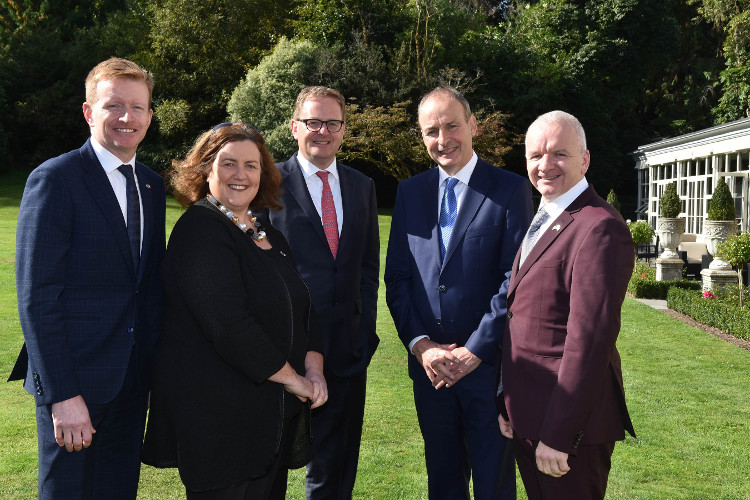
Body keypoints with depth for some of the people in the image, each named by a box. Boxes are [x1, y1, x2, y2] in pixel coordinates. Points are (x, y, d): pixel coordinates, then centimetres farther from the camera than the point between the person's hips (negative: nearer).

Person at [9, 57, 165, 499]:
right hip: (75, 382, -6)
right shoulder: (54, 179, -10)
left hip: (134, 379, 6)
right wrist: (61, 395, -17)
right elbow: (36, 297, -14)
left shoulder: (152, 185, 10)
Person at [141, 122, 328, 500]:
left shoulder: (268, 235, 13)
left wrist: (313, 365, -3)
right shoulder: (200, 229, -13)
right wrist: (290, 377, -14)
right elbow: (227, 323, -22)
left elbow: (300, 309, 15)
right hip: (220, 419, -8)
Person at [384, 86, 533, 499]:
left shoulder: (510, 190, -5)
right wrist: (420, 345, -6)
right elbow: (396, 278, 5)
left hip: (488, 364, -3)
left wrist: (474, 351, -13)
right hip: (429, 366, 4)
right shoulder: (410, 192, 7)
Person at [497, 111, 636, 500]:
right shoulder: (540, 222, 13)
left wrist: (557, 435, -21)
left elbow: (590, 340, -23)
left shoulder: (599, 228, -18)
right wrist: (507, 402, 12)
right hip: (526, 415, 9)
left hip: (567, 419, -9)